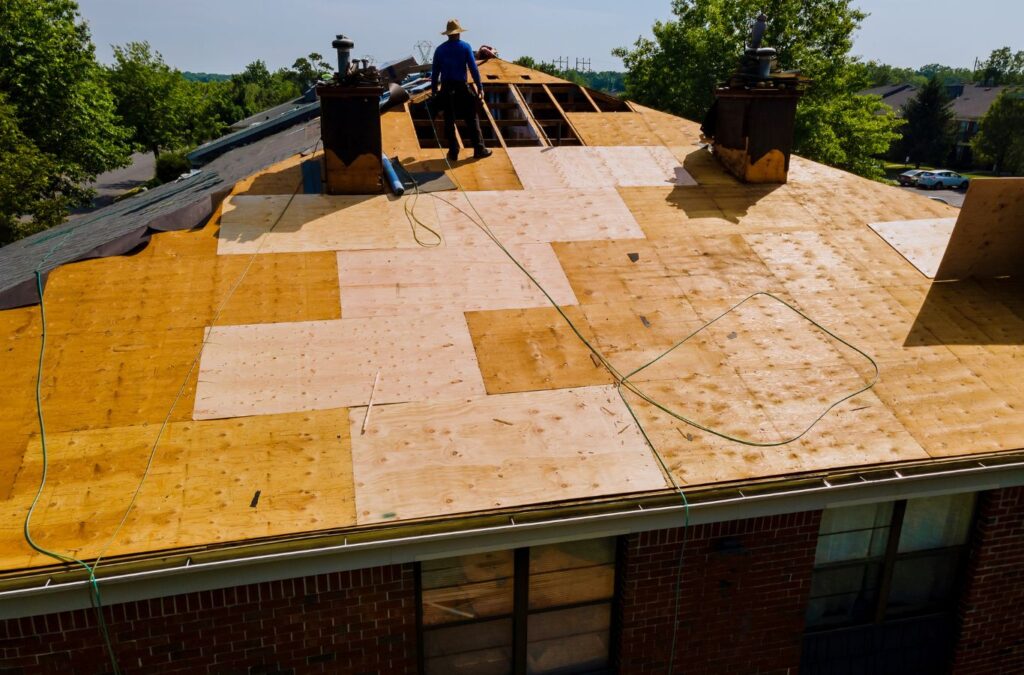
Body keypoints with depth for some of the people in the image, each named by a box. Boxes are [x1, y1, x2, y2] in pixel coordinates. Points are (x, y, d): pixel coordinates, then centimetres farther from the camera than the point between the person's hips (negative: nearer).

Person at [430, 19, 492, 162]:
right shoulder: (465, 47, -1)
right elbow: (473, 68, -5)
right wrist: (479, 87, -1)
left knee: (449, 121, 7)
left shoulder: (440, 49, 6)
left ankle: (453, 152, 6)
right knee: (471, 119, 5)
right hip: (462, 87, -2)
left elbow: (435, 71, 7)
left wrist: (433, 90, 13)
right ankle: (479, 149, 5)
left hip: (446, 89, 2)